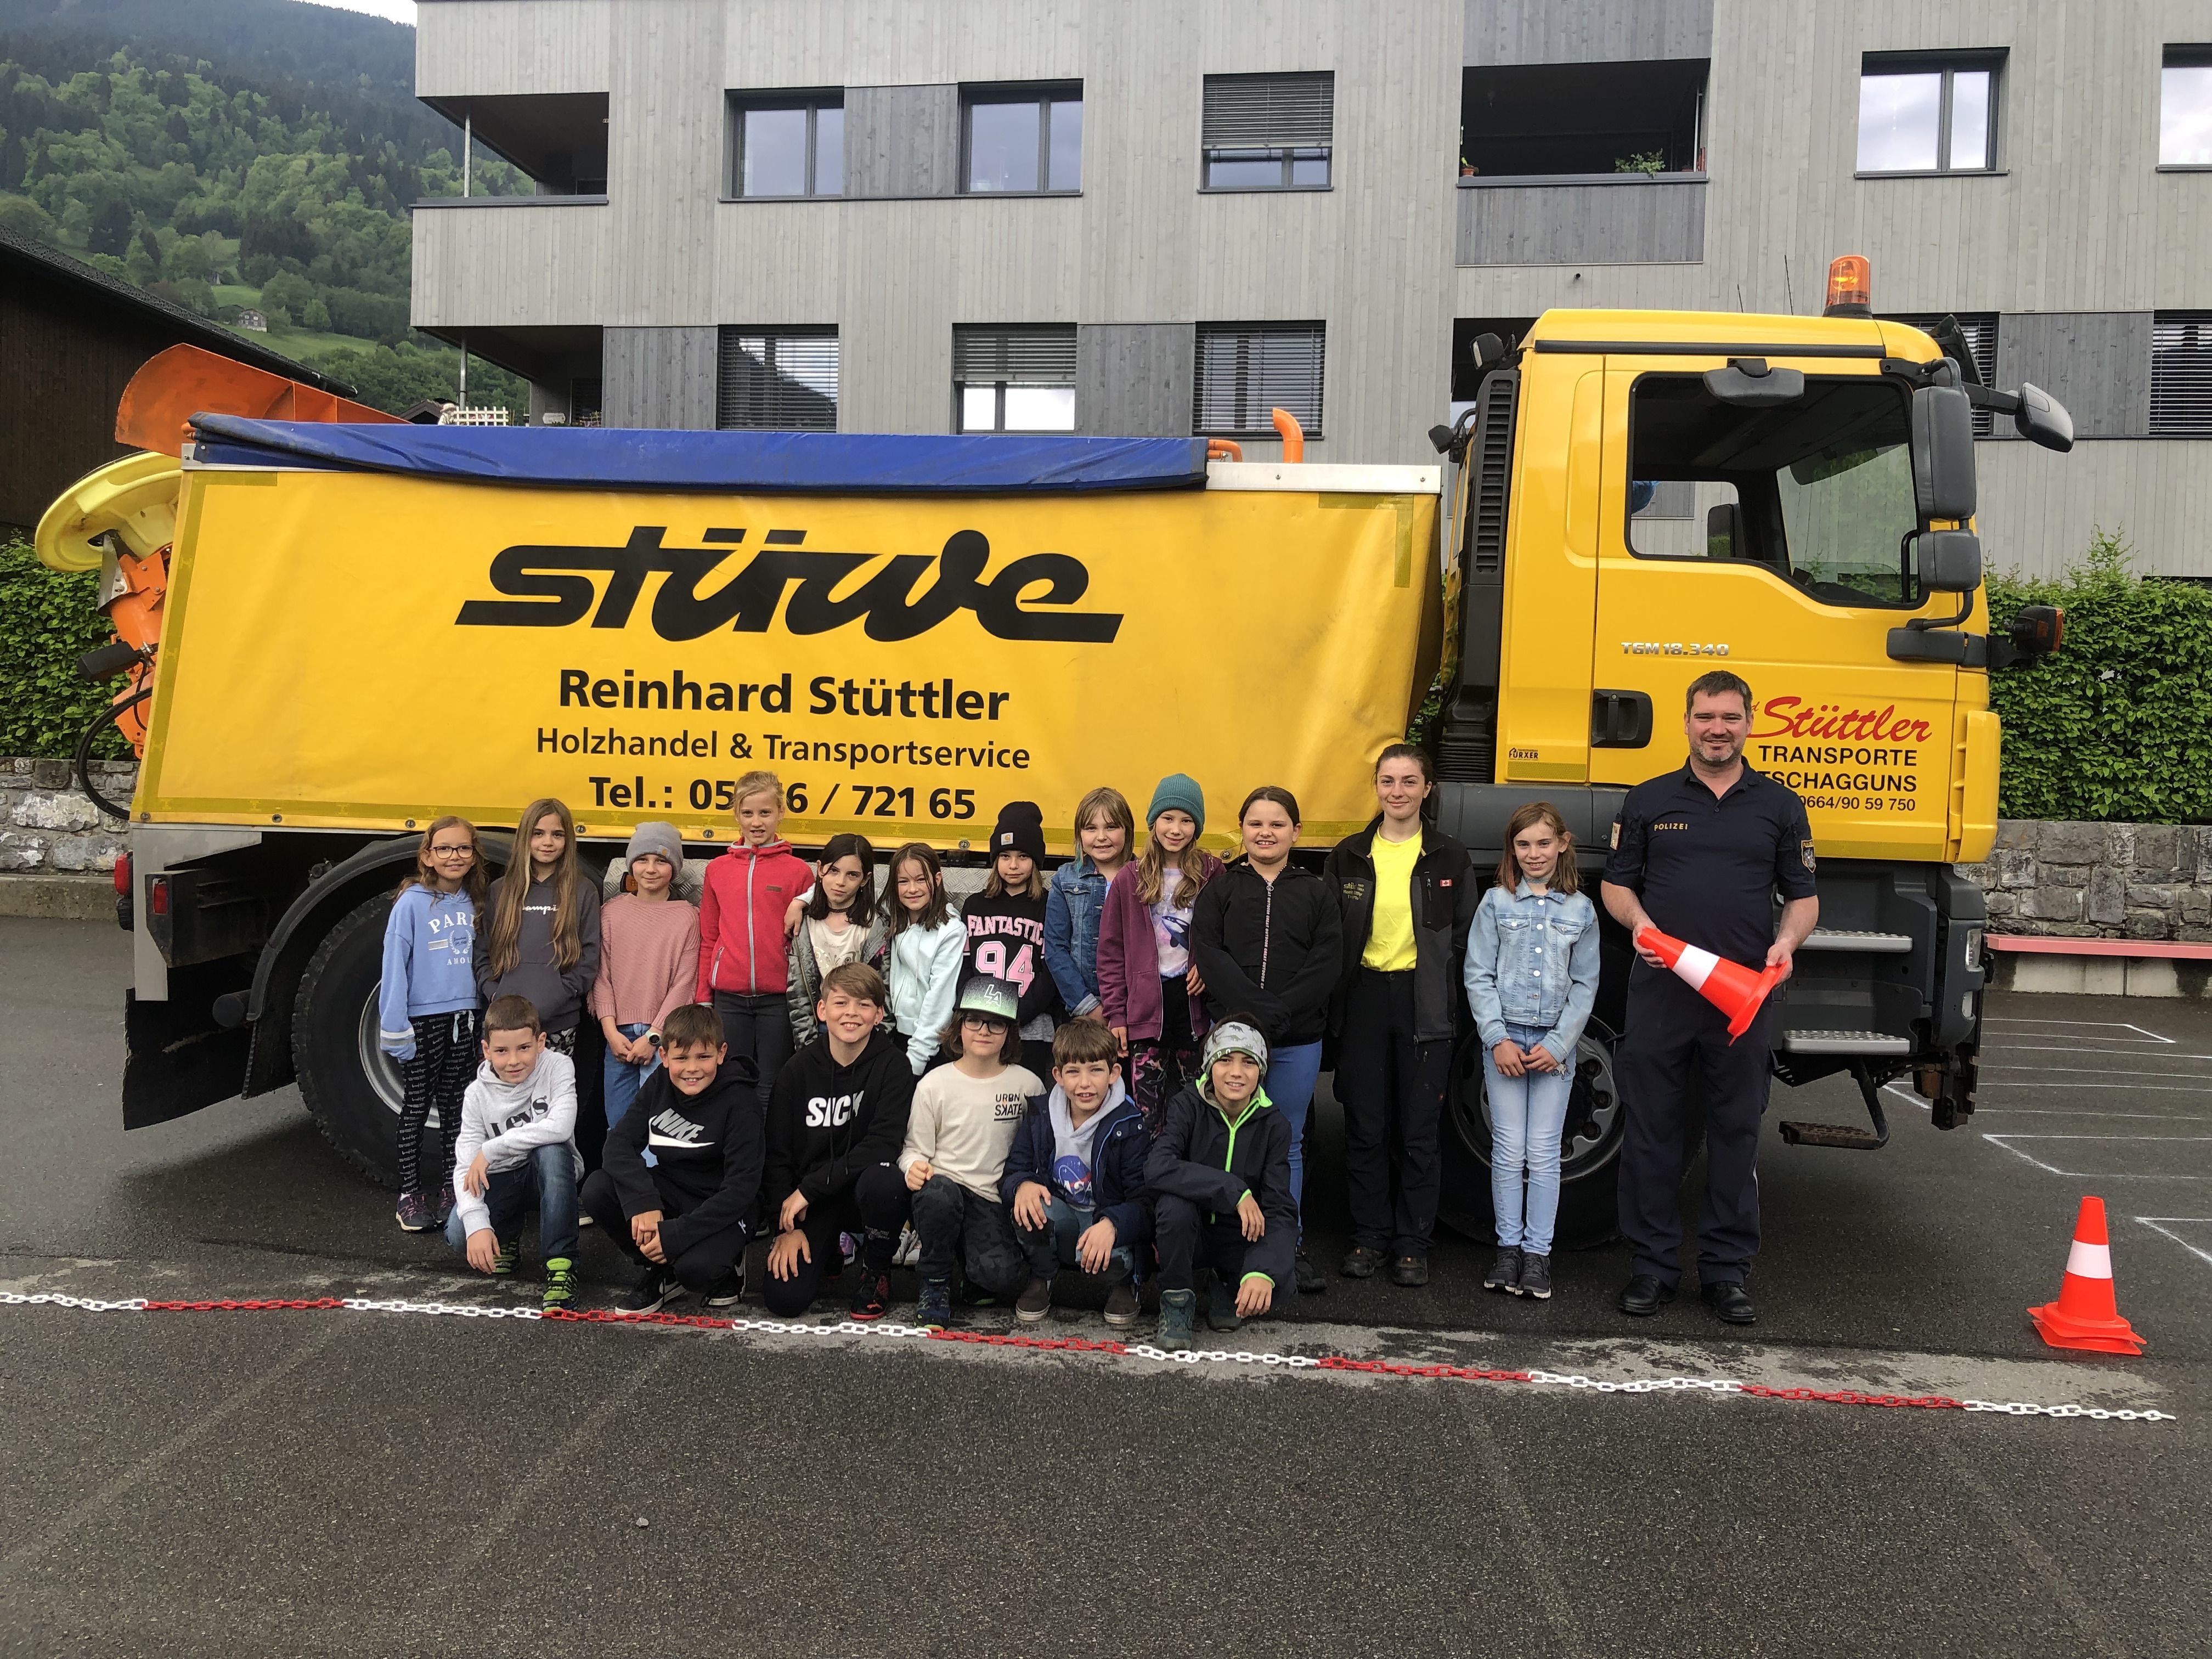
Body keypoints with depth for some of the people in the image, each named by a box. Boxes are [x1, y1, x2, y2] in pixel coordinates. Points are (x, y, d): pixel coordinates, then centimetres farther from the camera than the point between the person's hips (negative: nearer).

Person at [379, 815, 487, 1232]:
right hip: (423, 1020, -4)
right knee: (417, 1108, 6)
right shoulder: (411, 903, -10)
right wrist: (394, 1027, -16)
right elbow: (394, 967, -11)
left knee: (454, 1106, 13)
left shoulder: (475, 903, 5)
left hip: (464, 1018, 4)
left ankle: (451, 1189, 22)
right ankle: (409, 1195, 15)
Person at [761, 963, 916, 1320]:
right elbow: (777, 1156, 1)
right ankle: (828, 1254, 20)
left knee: (881, 1180, -38)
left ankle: (876, 1271, -6)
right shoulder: (798, 1071, -2)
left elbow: (883, 1144, -21)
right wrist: (788, 1227, -9)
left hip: (864, 1194, -2)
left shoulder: (893, 1065, -10)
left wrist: (808, 1188, -21)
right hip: (808, 1202, 2)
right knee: (783, 1299, -17)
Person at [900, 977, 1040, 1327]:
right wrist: (914, 1165, -18)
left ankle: (975, 1259, 12)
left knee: (1002, 1276, -27)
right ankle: (935, 1282, -10)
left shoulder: (1028, 1084, 4)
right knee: (938, 1192, -38)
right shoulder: (934, 1084, 1)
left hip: (995, 1202, 0)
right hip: (945, 1186, 0)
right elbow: (915, 1148, 3)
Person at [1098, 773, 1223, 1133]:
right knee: (1147, 1107, -3)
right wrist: (1115, 1014, -2)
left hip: (1192, 998, 1)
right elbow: (1111, 953, 2)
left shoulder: (1212, 873, 2)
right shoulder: (1129, 880, 0)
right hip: (1146, 1005, -1)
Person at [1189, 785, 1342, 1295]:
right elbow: (1209, 955, -6)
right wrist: (1254, 1009, -18)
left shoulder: (1316, 893, 8)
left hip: (1298, 1041, 1)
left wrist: (1279, 1012, -15)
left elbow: (1328, 961, -3)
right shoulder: (1220, 890, 6)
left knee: (1287, 1143, 8)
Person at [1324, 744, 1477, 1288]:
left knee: (1420, 1129, 3)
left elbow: (1463, 939, 5)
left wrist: (1441, 995, -3)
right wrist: (1338, 997, -2)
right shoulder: (1348, 857, 5)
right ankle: (1369, 1237, 19)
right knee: (1365, 1126, 6)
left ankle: (1413, 1244, 14)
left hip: (1423, 1005, -1)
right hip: (1364, 1000, 1)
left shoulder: (1449, 858, 3)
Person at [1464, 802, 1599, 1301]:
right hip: (1505, 1040, 0)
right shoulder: (1496, 903, 1)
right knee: (1508, 1152, 4)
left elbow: (1585, 986, 3)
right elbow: (1478, 977, -1)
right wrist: (1498, 1039, -9)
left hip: (1555, 1045, 0)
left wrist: (1556, 1045, -7)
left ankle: (1538, 1253, 12)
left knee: (1544, 1154, 3)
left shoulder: (1581, 910, 3)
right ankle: (1509, 1246, 16)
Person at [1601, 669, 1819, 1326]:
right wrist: (1639, 922, -10)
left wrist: (1786, 942, -9)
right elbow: (1616, 884, 11)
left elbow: (1803, 896, 11)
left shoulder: (1780, 806, 9)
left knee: (1736, 1134, 6)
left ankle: (1727, 1270, 17)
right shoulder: (1648, 801, 8)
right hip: (1660, 988, 0)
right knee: (1652, 1131, 4)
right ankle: (1652, 1264, 14)